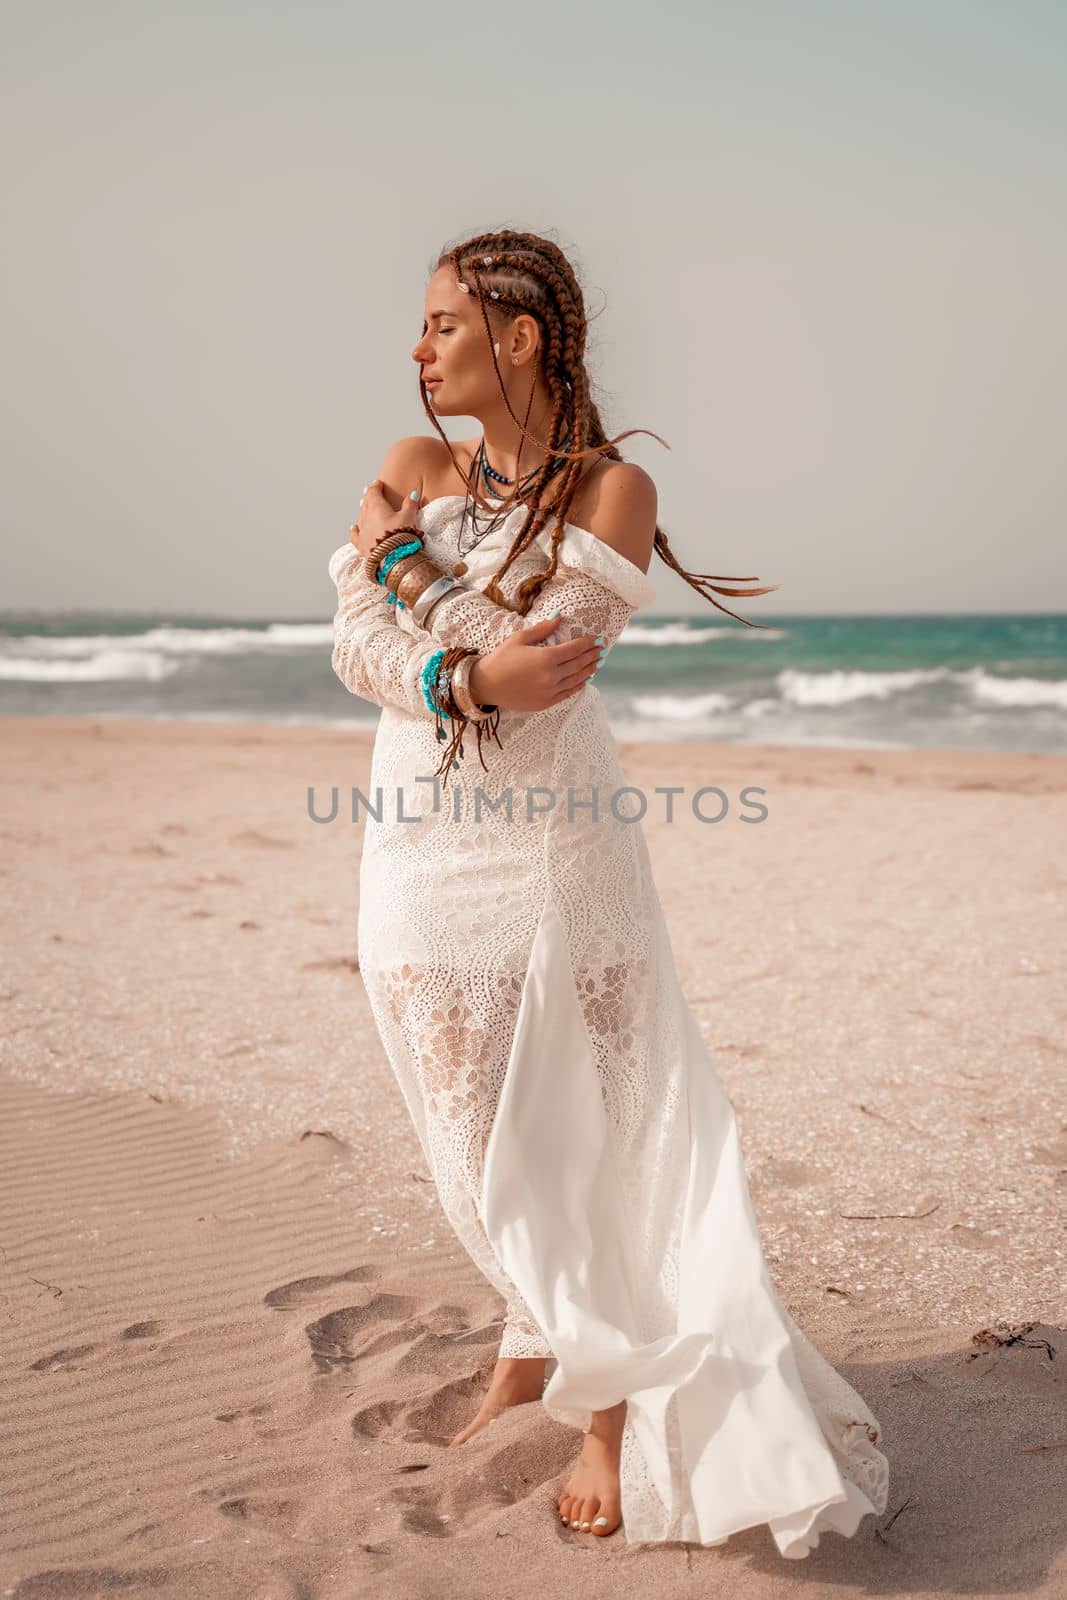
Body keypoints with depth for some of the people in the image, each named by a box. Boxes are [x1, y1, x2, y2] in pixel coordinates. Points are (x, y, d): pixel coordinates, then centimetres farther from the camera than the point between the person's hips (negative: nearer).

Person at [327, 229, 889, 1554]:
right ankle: (535, 1346, 35)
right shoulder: (411, 470, 6)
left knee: (572, 1135, 1)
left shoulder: (611, 490, -7)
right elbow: (356, 648, -5)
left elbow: (540, 660, -18)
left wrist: (410, 560, -11)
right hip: (424, 857, 5)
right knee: (476, 1141, 13)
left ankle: (615, 1407, 16)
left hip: (552, 847, -4)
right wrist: (468, 675, -23)